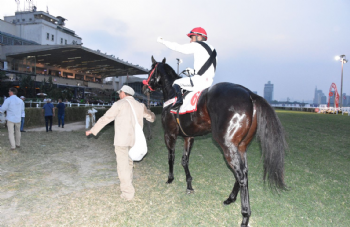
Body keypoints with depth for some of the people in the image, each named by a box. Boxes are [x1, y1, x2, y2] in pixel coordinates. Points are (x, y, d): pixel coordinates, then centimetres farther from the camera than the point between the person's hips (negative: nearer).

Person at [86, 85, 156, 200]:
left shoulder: (119, 104, -3)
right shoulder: (140, 105, 11)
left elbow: (105, 118, -1)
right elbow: (150, 116, 26)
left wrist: (93, 130, 8)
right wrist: (152, 117, 50)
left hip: (121, 139, -6)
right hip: (134, 139, 6)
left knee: (123, 165, -1)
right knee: (128, 162, 20)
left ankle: (127, 193, 0)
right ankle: (128, 185, 30)